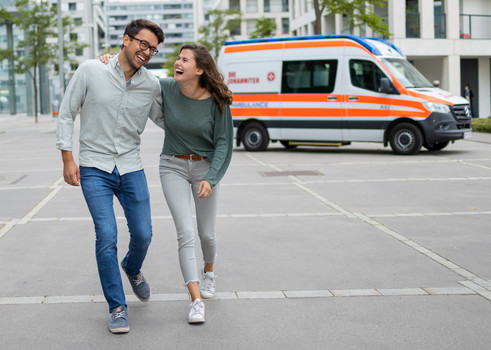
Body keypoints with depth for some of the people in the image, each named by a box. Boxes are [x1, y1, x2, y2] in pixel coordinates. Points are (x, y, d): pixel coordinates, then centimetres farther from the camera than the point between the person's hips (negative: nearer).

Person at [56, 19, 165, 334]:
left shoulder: (152, 86, -1)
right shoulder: (90, 71, -8)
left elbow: (165, 121, 15)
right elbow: (67, 114, -2)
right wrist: (67, 158, -6)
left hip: (131, 169, 3)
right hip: (94, 169, -3)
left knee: (143, 234, 4)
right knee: (107, 236, -12)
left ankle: (132, 270, 41)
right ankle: (118, 308, 0)